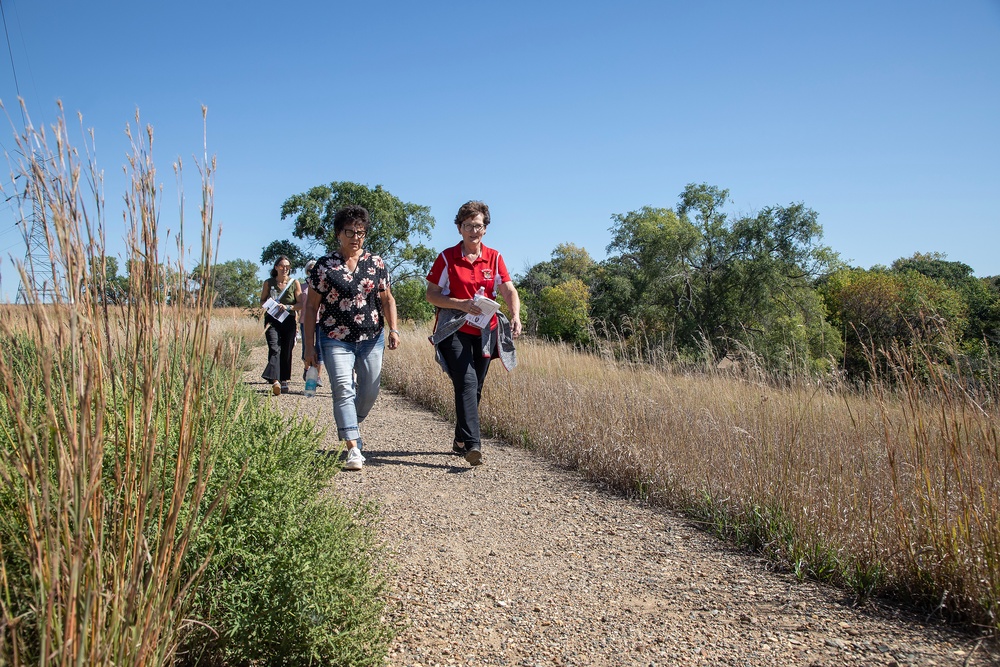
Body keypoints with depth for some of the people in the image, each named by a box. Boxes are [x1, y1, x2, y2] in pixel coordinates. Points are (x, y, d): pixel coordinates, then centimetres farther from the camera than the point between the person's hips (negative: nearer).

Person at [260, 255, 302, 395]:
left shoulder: (295, 283, 4)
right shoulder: (268, 283, 6)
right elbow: (262, 301, 13)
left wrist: (288, 307, -14)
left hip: (288, 321, 1)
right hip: (272, 320, -1)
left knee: (286, 351, 6)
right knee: (274, 348, -18)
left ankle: (284, 381, 21)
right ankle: (275, 381, -31)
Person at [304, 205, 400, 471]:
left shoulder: (376, 263, 6)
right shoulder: (324, 266, -2)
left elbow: (387, 299, 13)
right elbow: (311, 307, 0)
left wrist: (393, 329, -1)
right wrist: (309, 347, -3)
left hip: (372, 340, 3)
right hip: (336, 341, -3)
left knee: (369, 393, 9)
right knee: (343, 391, -13)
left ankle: (349, 426, 38)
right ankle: (353, 450, -12)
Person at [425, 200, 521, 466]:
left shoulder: (494, 258, 8)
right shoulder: (447, 257, 1)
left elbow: (509, 290, -1)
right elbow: (431, 294, 0)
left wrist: (515, 315, -21)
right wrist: (461, 304, -16)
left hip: (484, 332, 4)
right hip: (454, 331, -4)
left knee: (474, 389, 9)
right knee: (466, 382, -19)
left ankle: (460, 441, 24)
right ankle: (472, 444, -25)